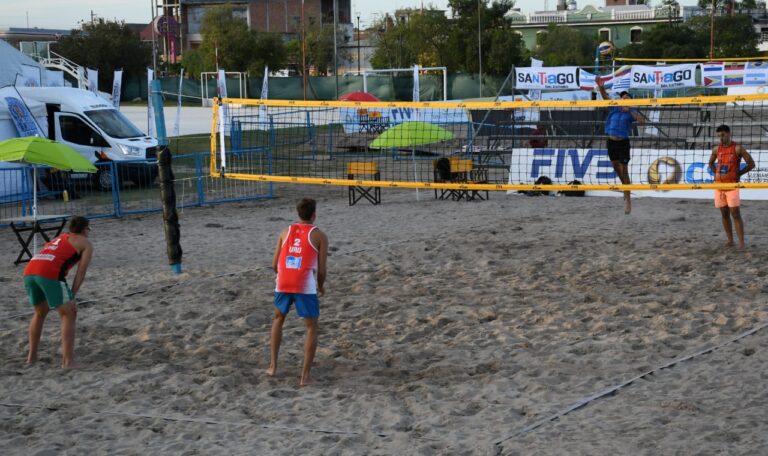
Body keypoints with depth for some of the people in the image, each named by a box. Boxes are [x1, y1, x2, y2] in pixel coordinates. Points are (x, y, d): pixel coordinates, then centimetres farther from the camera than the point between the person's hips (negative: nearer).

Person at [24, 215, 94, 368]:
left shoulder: (58, 238, 37)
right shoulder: (86, 244, 17)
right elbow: (81, 272, 5)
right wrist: (72, 297, 2)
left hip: (29, 271, 7)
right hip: (49, 273, -7)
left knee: (40, 312, 27)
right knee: (68, 315, 3)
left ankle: (32, 356, 29)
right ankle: (68, 361, -6)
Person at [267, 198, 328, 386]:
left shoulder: (286, 232, 16)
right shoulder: (319, 236, 5)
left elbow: (274, 265, 15)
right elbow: (321, 269, 1)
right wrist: (321, 287, 21)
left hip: (283, 283, 4)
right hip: (305, 286, -4)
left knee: (278, 319, 29)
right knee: (312, 328, 11)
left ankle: (273, 366, 26)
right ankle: (305, 375, 2)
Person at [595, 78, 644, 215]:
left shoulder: (632, 112, -5)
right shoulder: (614, 108, 5)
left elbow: (642, 121, -21)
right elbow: (605, 97, -6)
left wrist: (630, 111, -26)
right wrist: (601, 87, -24)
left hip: (623, 143, -5)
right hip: (611, 142, 5)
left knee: (624, 171, -6)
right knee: (616, 166, 18)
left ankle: (627, 200, 0)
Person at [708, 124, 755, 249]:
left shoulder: (738, 148, -7)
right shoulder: (716, 149, 7)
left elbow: (751, 164, -5)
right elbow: (711, 163, 26)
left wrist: (738, 173, -3)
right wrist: (716, 174, 11)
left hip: (732, 185, -5)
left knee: (735, 214, -10)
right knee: (724, 214, 8)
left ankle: (741, 243, -11)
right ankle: (730, 240, 15)